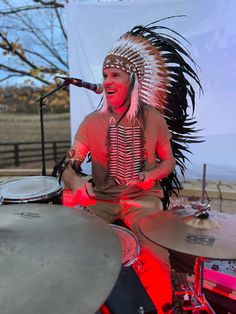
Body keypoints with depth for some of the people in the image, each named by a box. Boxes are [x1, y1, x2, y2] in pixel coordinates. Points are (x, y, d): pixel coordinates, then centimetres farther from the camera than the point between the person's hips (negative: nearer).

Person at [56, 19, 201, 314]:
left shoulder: (154, 119, -5)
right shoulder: (92, 121, -5)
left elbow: (169, 161, 6)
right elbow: (69, 165, -3)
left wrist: (152, 175, -15)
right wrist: (78, 184, -26)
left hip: (142, 198, -1)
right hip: (101, 198, 2)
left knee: (156, 260, -20)